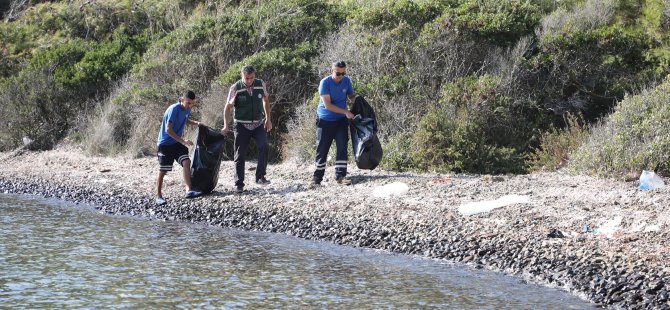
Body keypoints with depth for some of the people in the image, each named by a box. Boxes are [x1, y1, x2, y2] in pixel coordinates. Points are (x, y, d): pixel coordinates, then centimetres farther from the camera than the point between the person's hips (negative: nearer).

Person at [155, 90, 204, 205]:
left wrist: (196, 123, 8)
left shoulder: (187, 109, 2)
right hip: (166, 143, -6)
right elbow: (168, 130, -24)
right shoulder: (174, 109, -22)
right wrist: (183, 141, -26)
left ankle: (189, 191, -21)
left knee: (186, 162, -15)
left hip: (178, 143, 6)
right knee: (163, 170, -2)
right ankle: (158, 196, 10)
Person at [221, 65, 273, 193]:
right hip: (242, 125, -1)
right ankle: (239, 184, 10)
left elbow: (266, 100, 12)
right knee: (240, 155, 2)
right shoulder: (235, 88, -11)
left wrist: (268, 119, 9)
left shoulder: (261, 84, -4)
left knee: (263, 147, -22)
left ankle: (260, 177, -16)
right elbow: (228, 107, -5)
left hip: (259, 124, 1)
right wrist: (226, 126, -11)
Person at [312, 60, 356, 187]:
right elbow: (327, 105, -22)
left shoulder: (346, 81, -4)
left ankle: (340, 175, -4)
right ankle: (317, 177, 8)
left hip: (341, 120, 4)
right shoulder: (325, 83, -18)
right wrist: (346, 112, -25)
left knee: (342, 147, -6)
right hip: (325, 120, -4)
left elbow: (351, 95, 10)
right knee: (322, 149, 1)